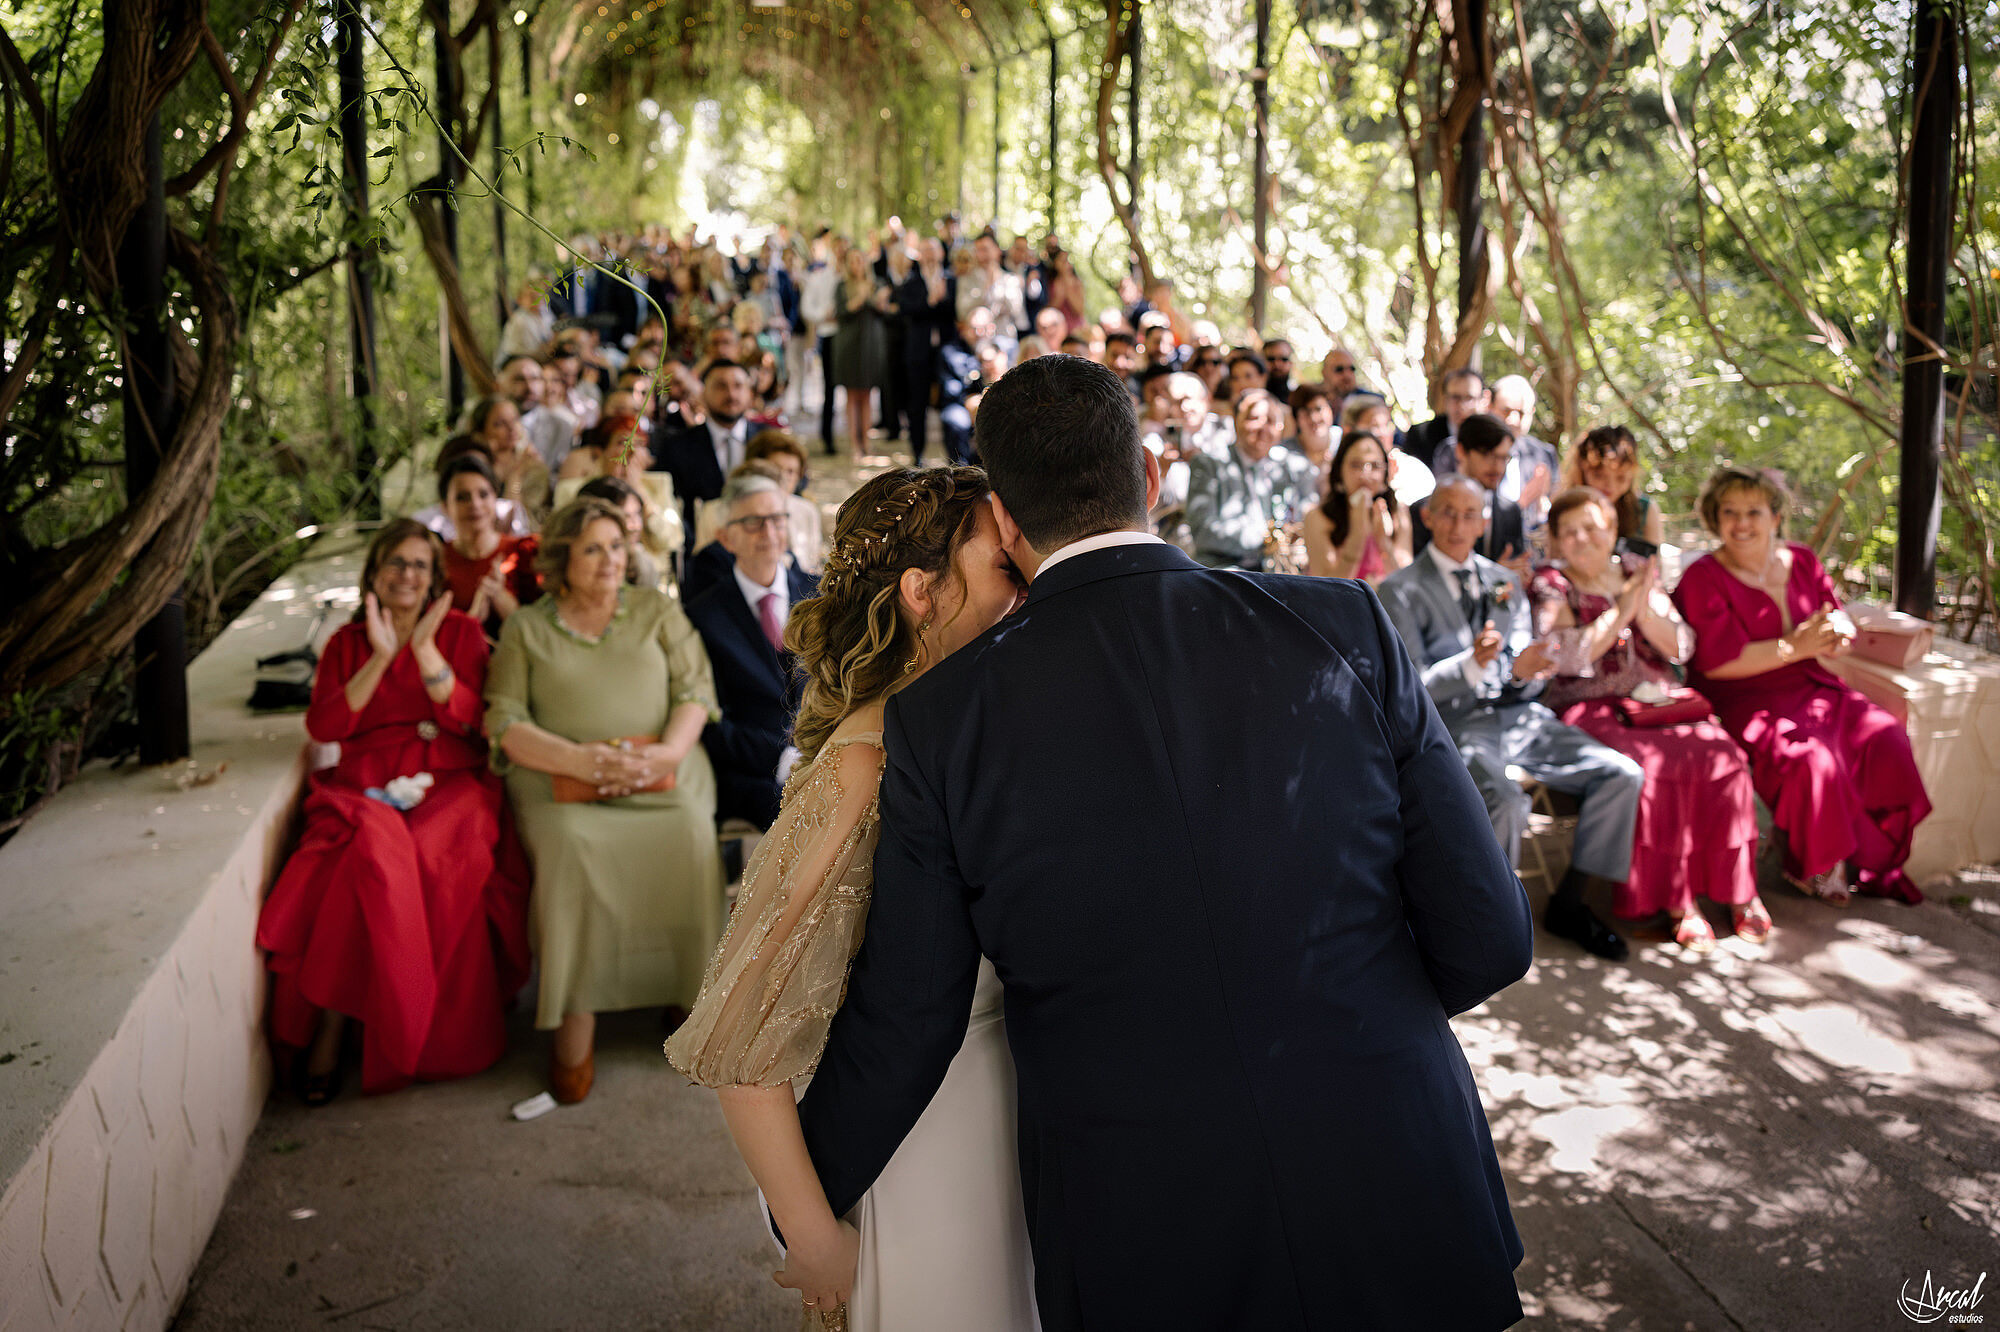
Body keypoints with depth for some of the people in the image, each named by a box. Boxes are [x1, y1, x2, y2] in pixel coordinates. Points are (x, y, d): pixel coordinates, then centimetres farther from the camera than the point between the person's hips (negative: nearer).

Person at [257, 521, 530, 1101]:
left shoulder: (460, 631, 14)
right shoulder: (347, 642, 17)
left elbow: (471, 720, -1)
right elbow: (322, 726, 1)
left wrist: (426, 650, -10)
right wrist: (380, 657, -7)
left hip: (448, 786, 0)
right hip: (366, 789, 0)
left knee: (435, 858, -33)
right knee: (374, 848, -33)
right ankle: (328, 1031, -23)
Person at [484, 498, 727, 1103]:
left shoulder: (656, 610, 16)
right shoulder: (525, 629, 13)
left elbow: (696, 690, 7)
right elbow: (503, 721, 2)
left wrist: (667, 752, -12)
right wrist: (578, 760, -14)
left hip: (662, 775, 1)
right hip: (562, 781, -1)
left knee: (690, 836, -29)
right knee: (569, 847, -32)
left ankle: (692, 992, -13)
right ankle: (575, 1020, -25)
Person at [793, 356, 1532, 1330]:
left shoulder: (940, 718, -10)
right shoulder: (1343, 628, -8)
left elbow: (901, 1024, -3)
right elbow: (1487, 937, -5)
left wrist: (806, 1211, 15)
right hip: (1402, 1222, 1)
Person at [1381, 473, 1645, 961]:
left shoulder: (1506, 581, 17)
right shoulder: (1401, 591, 0)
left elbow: (1528, 683, 14)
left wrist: (1524, 672, -12)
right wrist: (1472, 662, -26)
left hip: (1517, 715, 6)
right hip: (1453, 725, -6)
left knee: (1623, 775, -11)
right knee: (1504, 801, -34)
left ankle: (1569, 902, 2)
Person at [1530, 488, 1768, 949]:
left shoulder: (1638, 572, 18)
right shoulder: (1550, 585, 7)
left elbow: (1680, 647, 11)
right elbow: (1567, 657, -9)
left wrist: (1643, 608, -5)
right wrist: (1622, 609, -10)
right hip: (1592, 709, -4)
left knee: (1721, 757, -24)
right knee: (1655, 764, -33)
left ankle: (1736, 889, -15)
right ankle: (1676, 900, -23)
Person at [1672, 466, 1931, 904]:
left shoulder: (1801, 561, 13)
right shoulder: (1702, 579, -6)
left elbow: (1843, 626, 14)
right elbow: (1717, 663, -16)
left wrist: (1833, 633, -12)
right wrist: (1796, 647, -17)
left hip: (1815, 690, 6)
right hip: (1746, 702, -6)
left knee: (1886, 740, -17)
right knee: (1810, 759, -32)